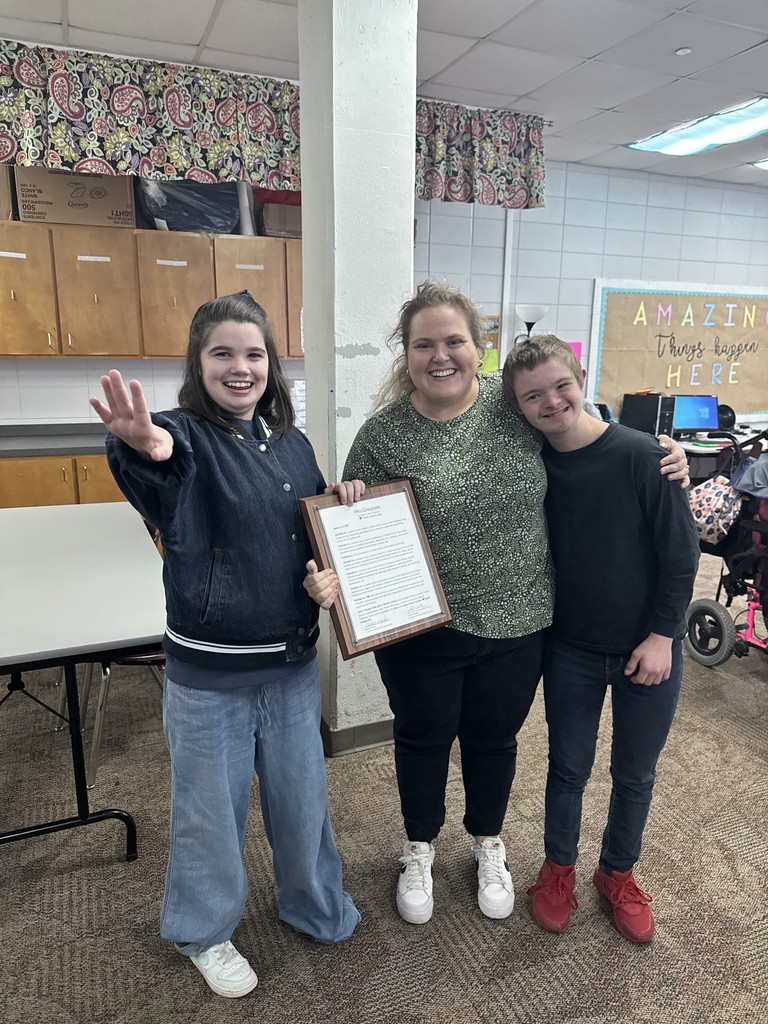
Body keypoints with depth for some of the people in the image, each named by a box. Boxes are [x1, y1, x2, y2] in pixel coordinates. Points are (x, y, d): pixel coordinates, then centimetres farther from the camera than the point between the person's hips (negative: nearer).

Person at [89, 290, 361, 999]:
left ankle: (315, 906, 50)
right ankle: (204, 933, 45)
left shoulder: (292, 444, 3)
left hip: (294, 662, 5)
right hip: (210, 674, -4)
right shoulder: (186, 436, -14)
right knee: (212, 809, 15)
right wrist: (147, 447, -63)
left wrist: (345, 503, -5)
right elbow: (161, 465, -40)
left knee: (301, 795, 22)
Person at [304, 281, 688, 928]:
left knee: (494, 738, 22)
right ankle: (420, 848, 49)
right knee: (424, 739, 19)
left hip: (517, 623, 2)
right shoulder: (382, 437, -12)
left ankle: (488, 843, 52)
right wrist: (335, 580, -26)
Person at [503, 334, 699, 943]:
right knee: (569, 768, 16)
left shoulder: (641, 455, -18)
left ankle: (619, 873, 43)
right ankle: (559, 867, 41)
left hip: (648, 648, -1)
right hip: (571, 648, 2)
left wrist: (662, 635, -12)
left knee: (635, 774, 17)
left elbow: (681, 551, -12)